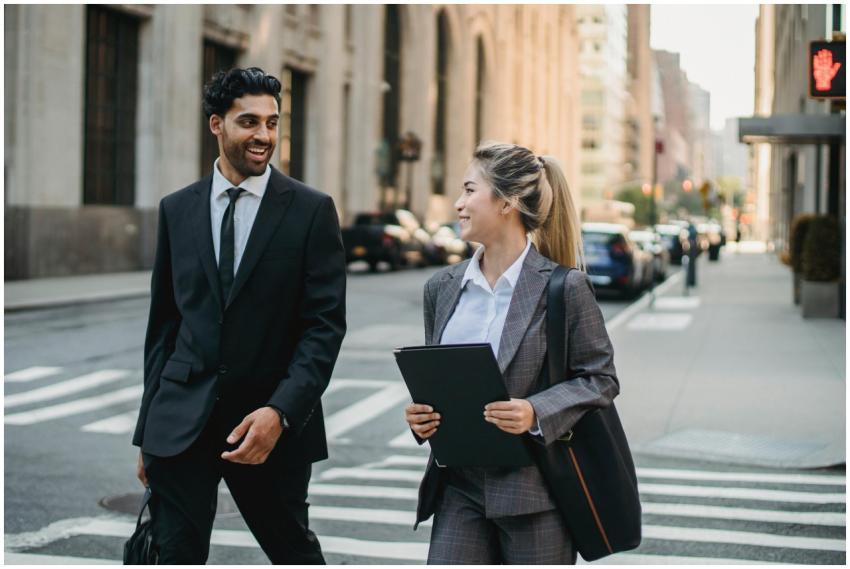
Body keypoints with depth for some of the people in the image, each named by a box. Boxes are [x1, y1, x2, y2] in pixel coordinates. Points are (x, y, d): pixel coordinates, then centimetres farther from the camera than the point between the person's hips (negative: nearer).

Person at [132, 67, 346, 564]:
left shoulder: (311, 210, -2)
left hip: (272, 425, -2)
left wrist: (279, 412, -20)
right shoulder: (177, 209, 7)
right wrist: (148, 430, 10)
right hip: (181, 423, 2)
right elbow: (163, 324, 11)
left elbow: (326, 325, -7)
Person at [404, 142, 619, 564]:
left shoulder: (565, 288, -8)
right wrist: (420, 415, -4)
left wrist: (536, 413, -21)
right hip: (460, 486, 5)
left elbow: (600, 378, -6)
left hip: (536, 490, -4)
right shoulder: (442, 288, 8)